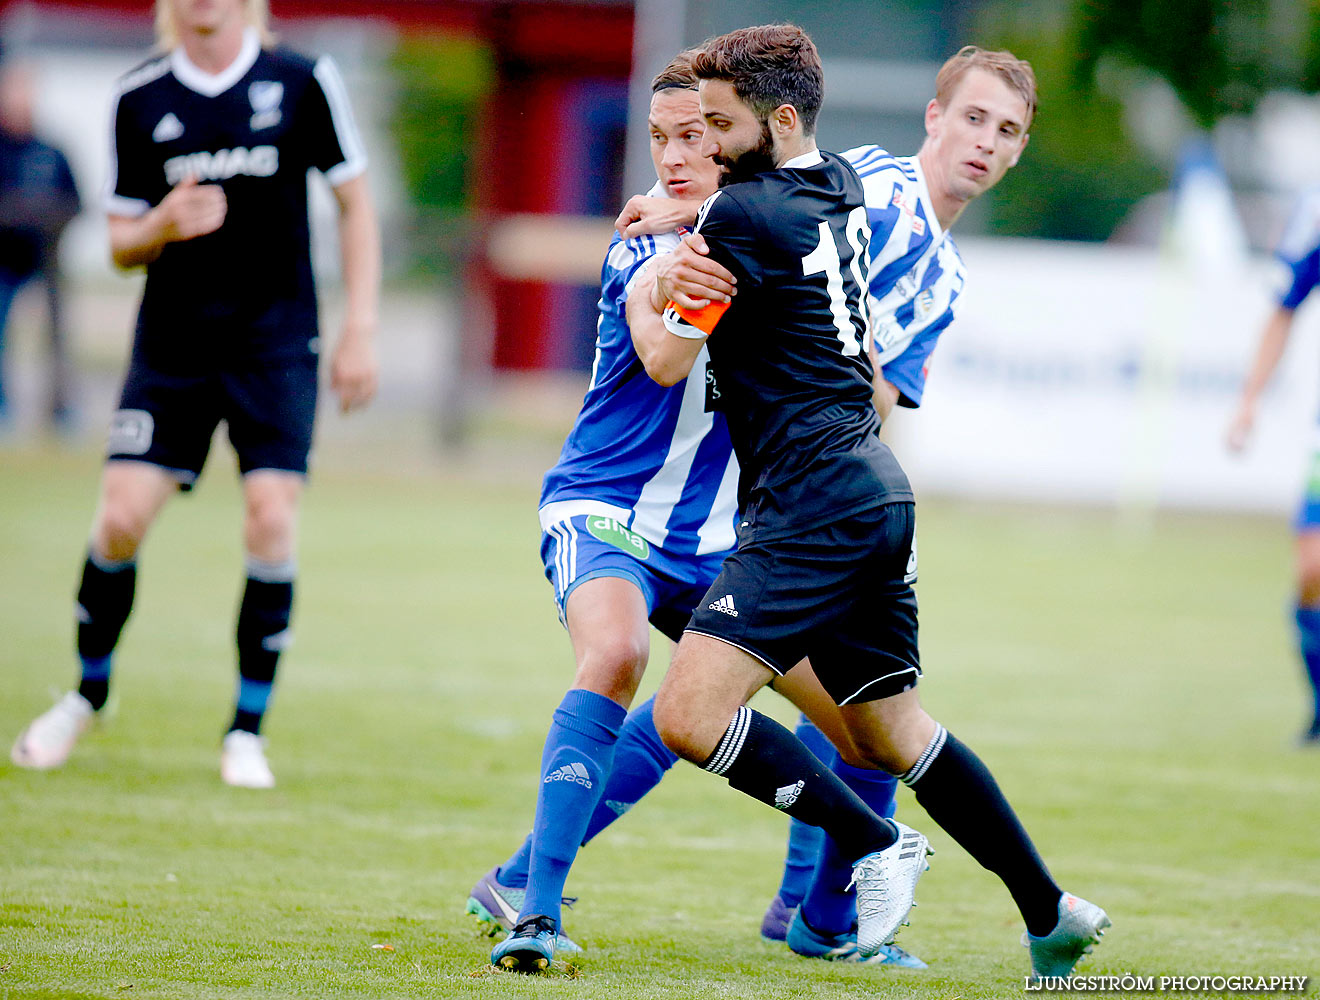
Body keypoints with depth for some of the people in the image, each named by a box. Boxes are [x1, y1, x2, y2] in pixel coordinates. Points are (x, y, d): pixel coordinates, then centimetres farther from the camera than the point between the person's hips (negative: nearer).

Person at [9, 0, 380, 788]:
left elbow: (356, 205, 5)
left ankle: (248, 728, 2)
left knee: (271, 522, -13)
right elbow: (122, 244, 8)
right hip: (171, 345, 1)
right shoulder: (140, 99, 2)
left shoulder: (303, 82, -3)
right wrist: (162, 225, -15)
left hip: (276, 343, -1)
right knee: (121, 518, -8)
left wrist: (360, 329, -2)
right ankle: (88, 693, 18)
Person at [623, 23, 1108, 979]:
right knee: (892, 732, 19)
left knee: (688, 715, -16)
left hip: (814, 500, -10)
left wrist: (642, 296, 12)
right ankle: (1052, 915, 21)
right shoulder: (840, 184, 12)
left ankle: (874, 844, -10)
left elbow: (667, 360, -7)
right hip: (877, 489, 10)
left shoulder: (742, 214, -13)